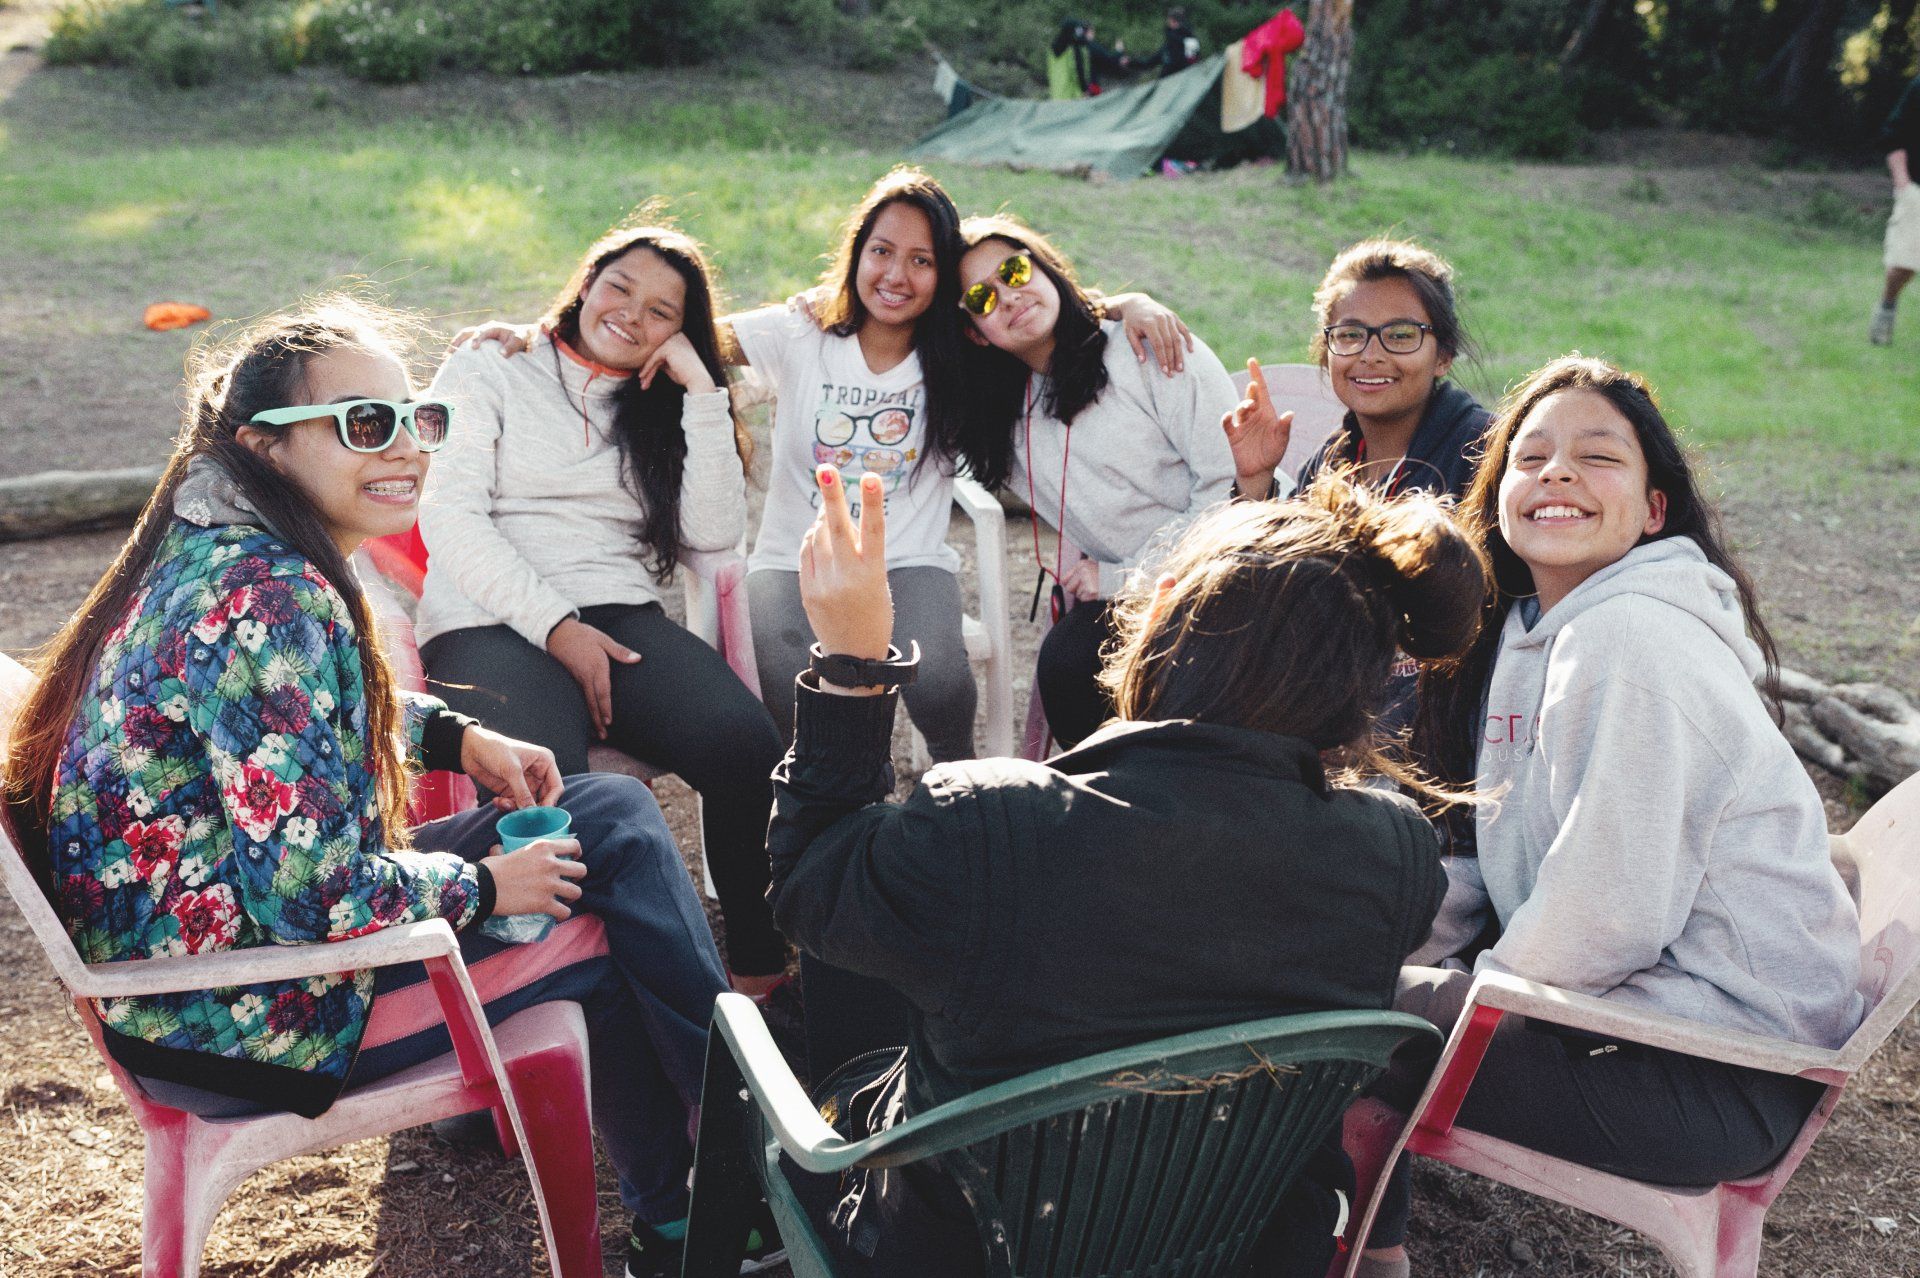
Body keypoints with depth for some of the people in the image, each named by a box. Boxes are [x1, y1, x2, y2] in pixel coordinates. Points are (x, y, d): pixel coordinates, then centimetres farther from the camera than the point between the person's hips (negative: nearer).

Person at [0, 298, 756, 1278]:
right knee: (603, 928, -3)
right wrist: (484, 886, -14)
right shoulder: (271, 604, -28)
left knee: (614, 812, 7)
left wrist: (455, 736, 8)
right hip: (235, 1017, -9)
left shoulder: (216, 547, 3)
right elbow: (317, 900, -31)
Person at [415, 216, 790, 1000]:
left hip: (621, 617, 3)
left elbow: (715, 530, 7)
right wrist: (556, 628, -12)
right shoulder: (487, 371, 13)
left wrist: (702, 392, 5)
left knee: (746, 747, -29)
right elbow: (448, 515, -1)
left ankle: (762, 968, -14)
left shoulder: (663, 409, 24)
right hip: (493, 621, -3)